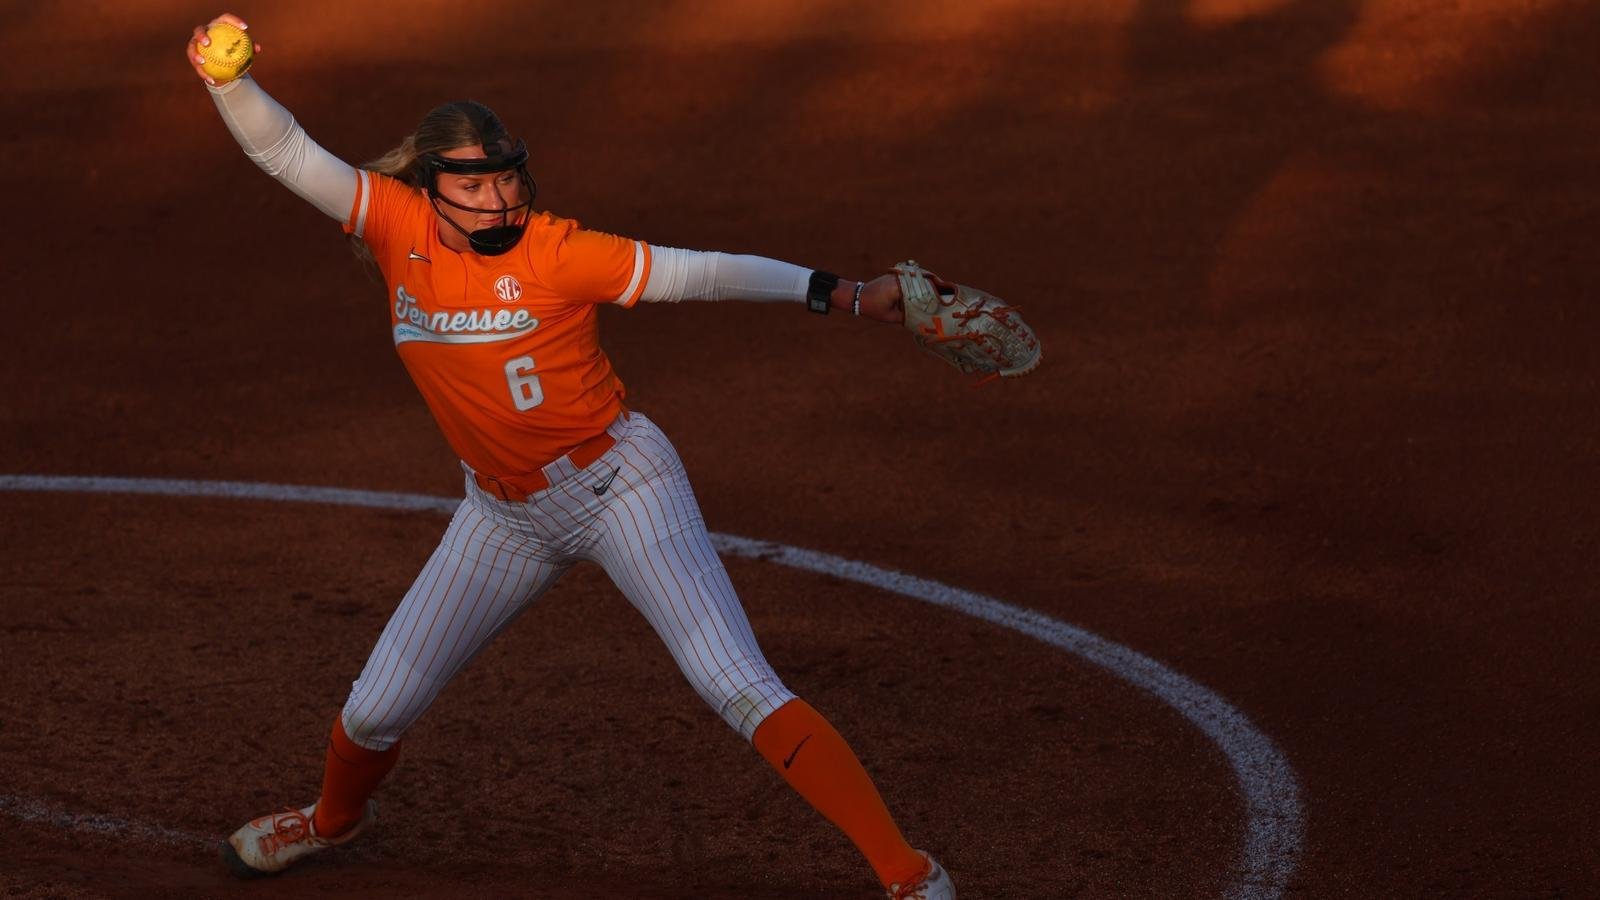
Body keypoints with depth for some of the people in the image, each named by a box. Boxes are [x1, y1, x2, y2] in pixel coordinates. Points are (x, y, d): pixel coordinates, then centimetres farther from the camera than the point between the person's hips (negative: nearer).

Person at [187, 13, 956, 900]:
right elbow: (285, 152, -14)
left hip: (617, 484, -5)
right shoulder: (397, 225, -8)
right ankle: (336, 817, 47)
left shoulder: (554, 253, -19)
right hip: (506, 516, 5)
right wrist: (228, 78, -33)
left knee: (740, 688, -17)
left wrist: (837, 292, -23)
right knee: (374, 709, 11)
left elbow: (692, 273, -18)